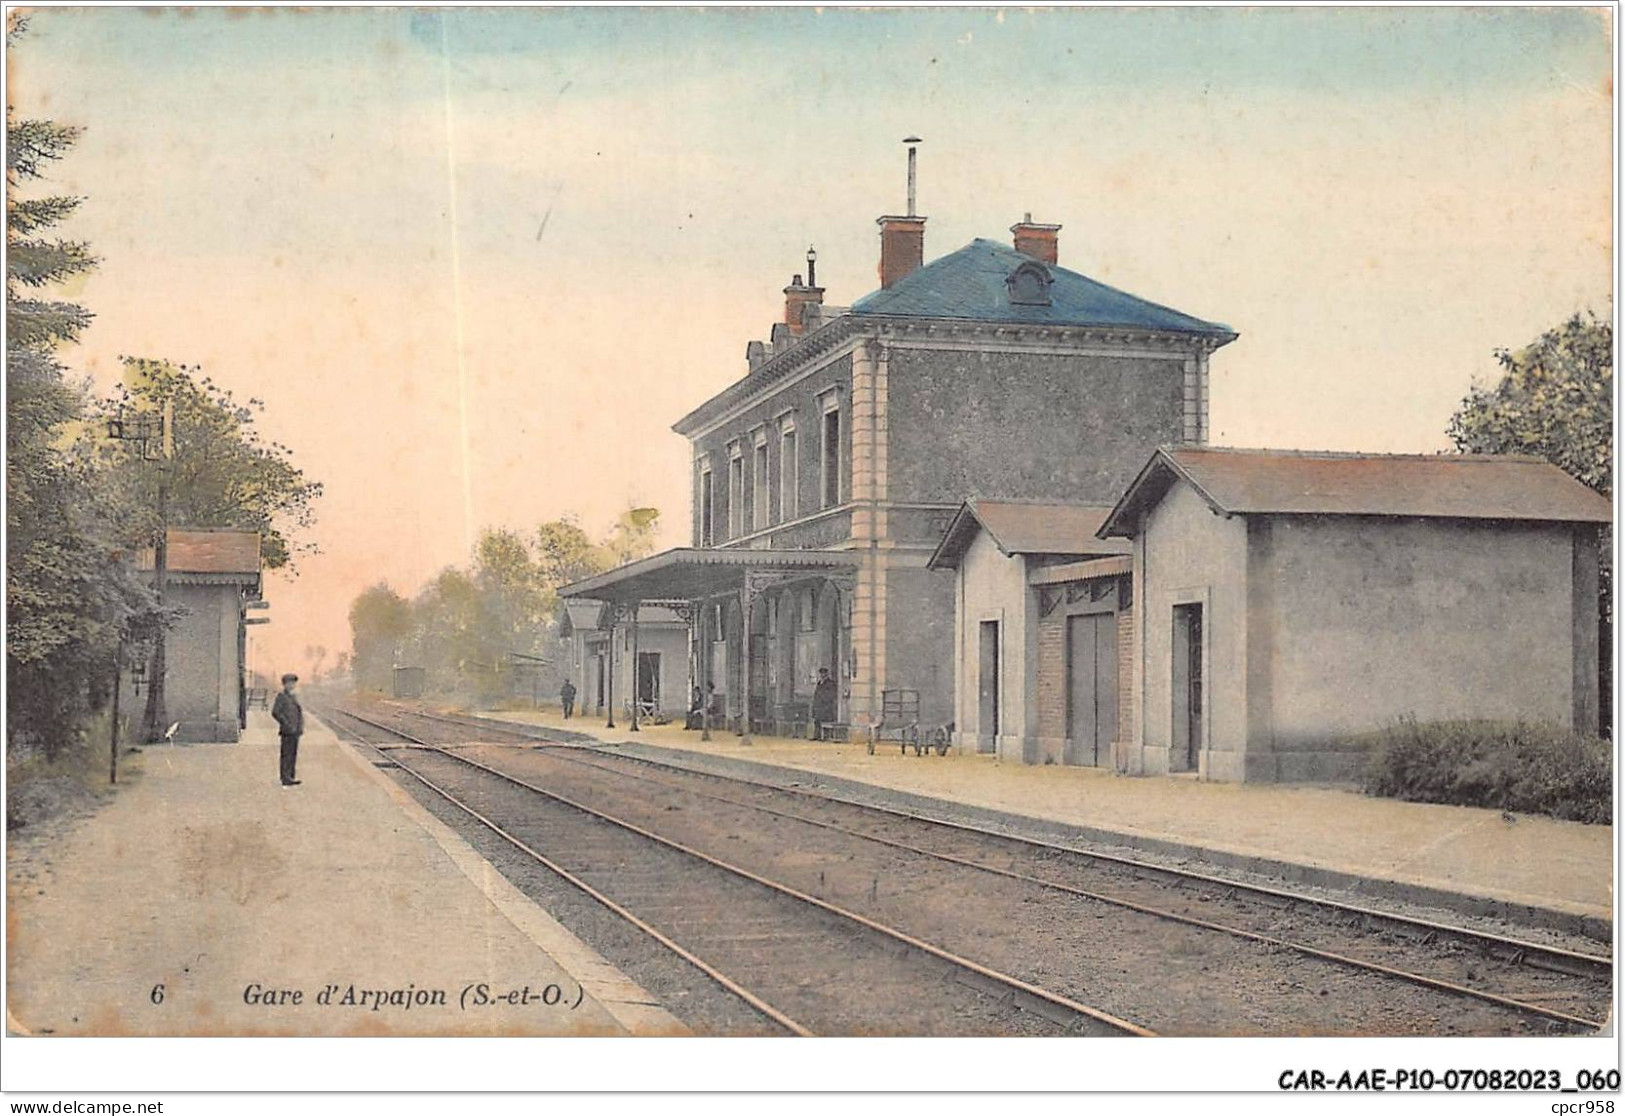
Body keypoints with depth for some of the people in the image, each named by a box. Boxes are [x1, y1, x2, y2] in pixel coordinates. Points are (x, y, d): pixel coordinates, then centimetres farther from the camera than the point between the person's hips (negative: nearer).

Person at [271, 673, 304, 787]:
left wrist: (300, 727, 13)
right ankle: (285, 779, -7)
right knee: (286, 754, -7)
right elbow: (275, 712, -17)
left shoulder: (292, 697, 17)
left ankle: (290, 778, 14)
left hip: (295, 731, 8)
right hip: (287, 731, -8)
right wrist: (286, 724, -18)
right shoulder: (281, 696, -8)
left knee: (293, 755, 9)